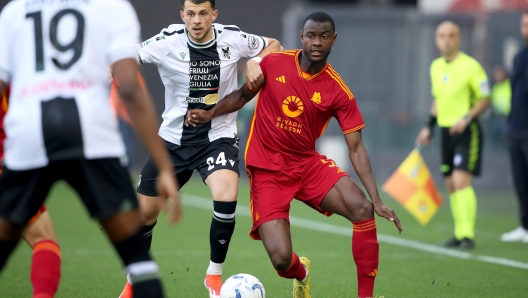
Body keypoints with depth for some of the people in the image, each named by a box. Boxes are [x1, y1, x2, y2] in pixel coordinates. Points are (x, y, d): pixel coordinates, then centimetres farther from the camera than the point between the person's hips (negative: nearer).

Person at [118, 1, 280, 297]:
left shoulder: (232, 38, -10)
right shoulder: (169, 41, -15)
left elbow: (274, 45, 7)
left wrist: (256, 62, -13)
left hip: (218, 136, -1)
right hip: (174, 139, 1)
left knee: (226, 200, -27)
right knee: (145, 212, 7)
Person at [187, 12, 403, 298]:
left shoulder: (338, 92, -7)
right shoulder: (274, 64, -7)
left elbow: (356, 148, -6)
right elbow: (243, 95, 12)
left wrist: (377, 200, -14)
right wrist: (210, 114, -4)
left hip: (308, 164, 1)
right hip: (267, 170, -1)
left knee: (362, 209, -25)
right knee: (282, 260, -16)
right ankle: (301, 275, 26)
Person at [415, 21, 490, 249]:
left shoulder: (470, 66, -11)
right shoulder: (436, 67, 10)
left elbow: (485, 99, -9)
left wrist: (466, 118, -21)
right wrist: (429, 127, 17)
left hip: (467, 130, -7)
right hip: (445, 130, 7)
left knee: (461, 180, -17)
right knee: (451, 184, 7)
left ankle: (468, 234, -16)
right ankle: (459, 234, 14)